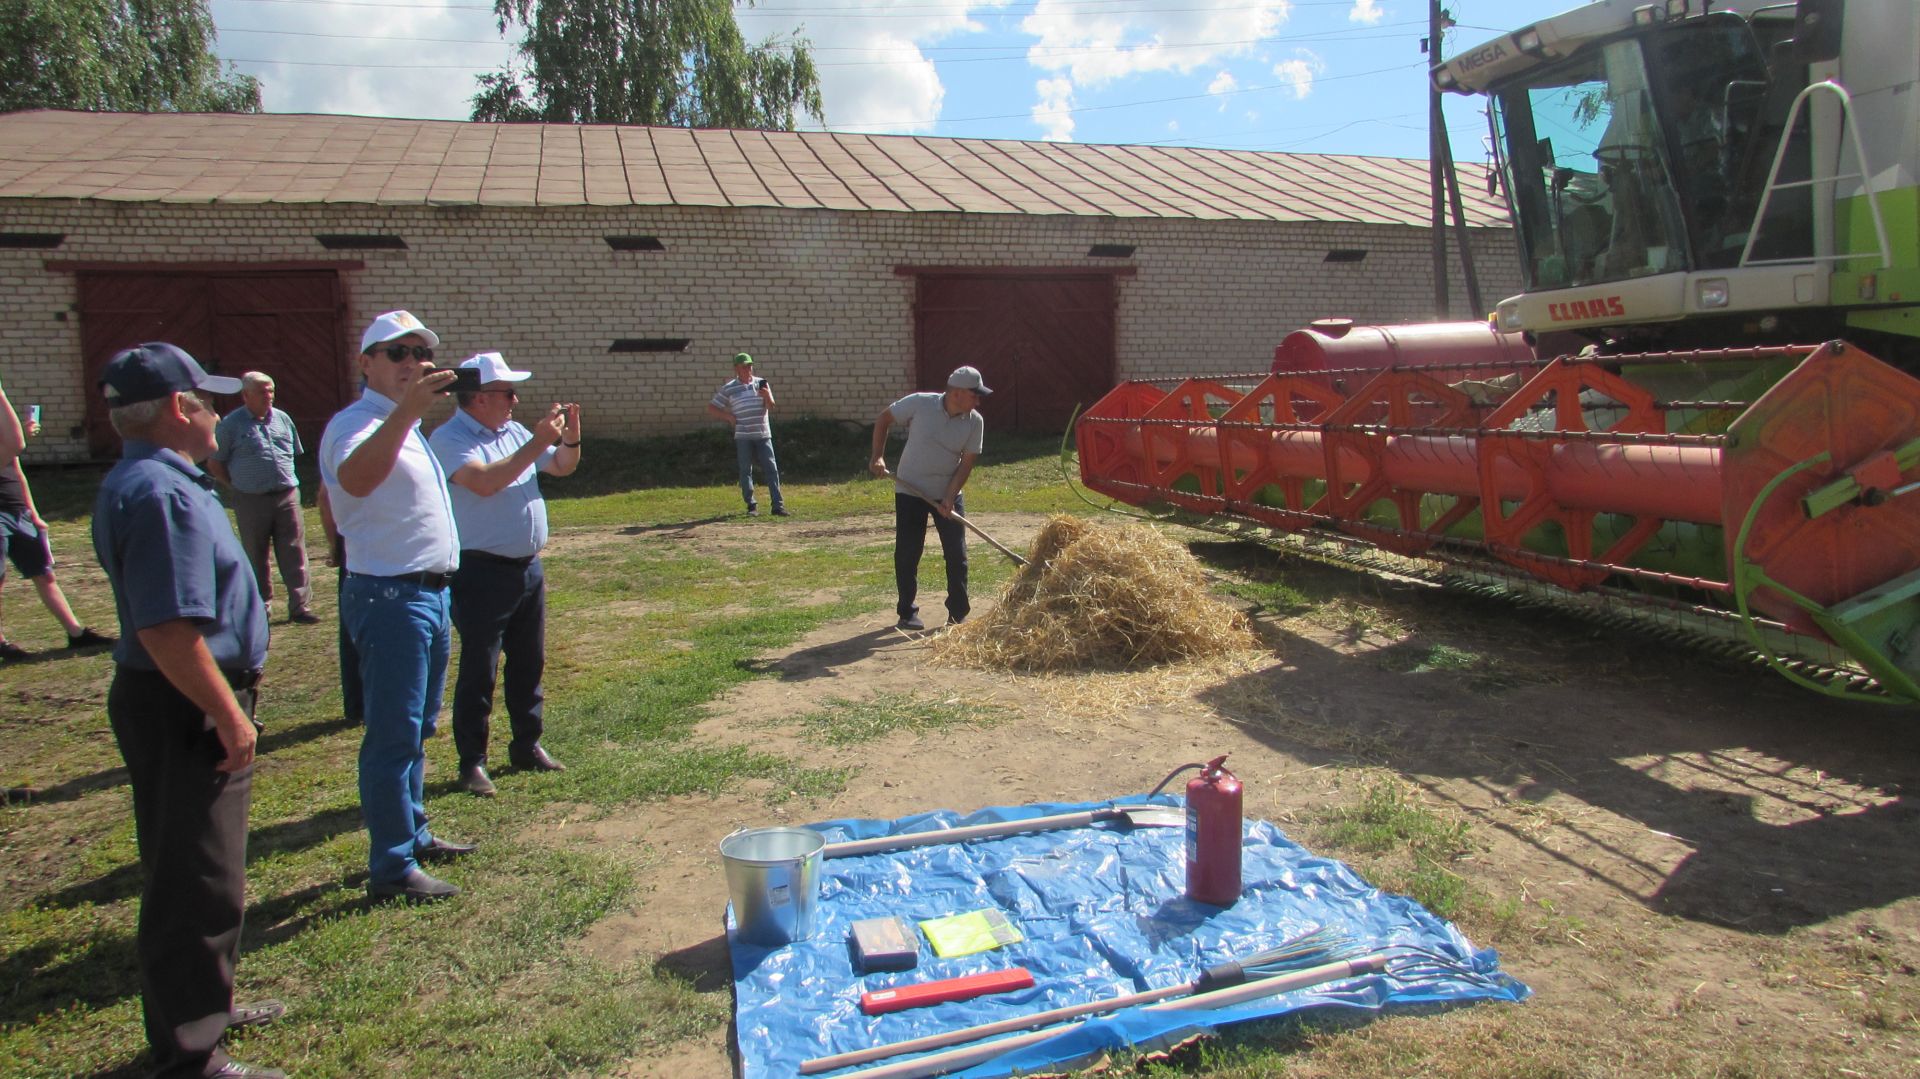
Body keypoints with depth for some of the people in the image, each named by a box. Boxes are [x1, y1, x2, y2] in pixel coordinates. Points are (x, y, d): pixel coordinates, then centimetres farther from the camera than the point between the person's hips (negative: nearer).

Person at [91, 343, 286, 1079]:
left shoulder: (155, 481, 11)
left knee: (203, 870, 23)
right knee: (197, 882, 0)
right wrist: (230, 716, -21)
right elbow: (168, 631, -29)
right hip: (185, 713, -11)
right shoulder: (159, 494, -23)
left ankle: (204, 1004, 40)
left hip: (185, 707, 11)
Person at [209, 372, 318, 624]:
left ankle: (300, 606, 2)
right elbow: (214, 463, 3)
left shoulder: (282, 419, 9)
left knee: (294, 554, 0)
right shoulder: (231, 424, -2)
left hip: (287, 497, 3)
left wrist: (286, 479, 12)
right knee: (255, 557, 8)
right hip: (251, 501, -3)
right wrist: (238, 486, 1)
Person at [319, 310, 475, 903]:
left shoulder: (407, 426, 16)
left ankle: (414, 835, 31)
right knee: (393, 735, -5)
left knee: (417, 729, 18)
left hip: (431, 592, 10)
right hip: (391, 595, -10)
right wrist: (405, 410, -50)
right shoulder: (357, 423, -14)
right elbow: (355, 478, -38)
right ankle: (392, 867, 2)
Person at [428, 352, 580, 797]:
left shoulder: (514, 432, 11)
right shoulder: (449, 439, -11)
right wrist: (536, 443, -26)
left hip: (528, 568, 8)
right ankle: (472, 762, 10)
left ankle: (527, 747, 28)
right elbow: (485, 481, -27)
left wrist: (570, 439, -3)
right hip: (481, 573, -7)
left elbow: (562, 467, 18)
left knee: (529, 664, 15)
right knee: (478, 671, 0)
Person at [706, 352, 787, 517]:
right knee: (745, 471, 1)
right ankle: (751, 505, 8)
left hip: (763, 435, 1)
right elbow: (711, 408, 8)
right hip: (742, 437, -1)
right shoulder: (729, 389, 4)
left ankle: (778, 505, -2)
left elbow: (770, 407, 1)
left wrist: (767, 396, -20)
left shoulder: (761, 384, 9)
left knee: (771, 469, -3)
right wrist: (728, 417, -4)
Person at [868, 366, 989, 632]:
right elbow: (884, 419, -2)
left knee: (957, 554, 0)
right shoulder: (919, 404, -16)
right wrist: (878, 456, -11)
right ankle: (907, 613, 16)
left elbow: (967, 463, -8)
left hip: (948, 494, 2)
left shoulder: (975, 422, -10)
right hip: (910, 492, -2)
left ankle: (958, 613, 13)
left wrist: (949, 498, -18)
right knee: (907, 554, 2)